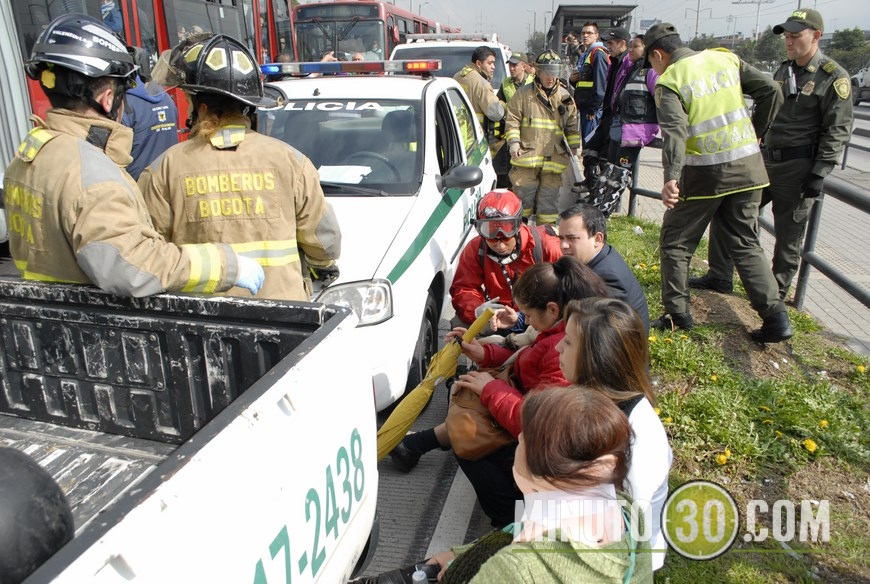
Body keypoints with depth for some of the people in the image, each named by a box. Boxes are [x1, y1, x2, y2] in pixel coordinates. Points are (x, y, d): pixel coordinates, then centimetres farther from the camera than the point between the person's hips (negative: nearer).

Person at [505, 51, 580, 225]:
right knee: (523, 197, 2)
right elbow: (512, 120, 1)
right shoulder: (523, 93, 3)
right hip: (527, 156, -2)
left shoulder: (565, 97, 11)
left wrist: (576, 147, 8)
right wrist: (513, 142, -12)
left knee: (549, 198, 7)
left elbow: (572, 125, 16)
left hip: (554, 158, 2)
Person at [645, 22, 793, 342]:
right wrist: (754, 133, 14)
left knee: (675, 243, 11)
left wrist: (671, 178, -34)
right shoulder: (726, 59, 8)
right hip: (747, 166, 5)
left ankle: (676, 314, 13)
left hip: (703, 174, -5)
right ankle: (776, 317, 10)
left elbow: (674, 132, -23)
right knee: (746, 244, 14)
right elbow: (771, 93, 3)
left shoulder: (669, 81, -7)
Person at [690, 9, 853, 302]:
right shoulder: (783, 70, 12)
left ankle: (777, 294, 18)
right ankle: (720, 277, 15)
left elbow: (837, 131, -11)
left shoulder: (834, 77, -9)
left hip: (798, 167, -7)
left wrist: (819, 174, -16)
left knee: (789, 235, 4)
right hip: (765, 159, 7)